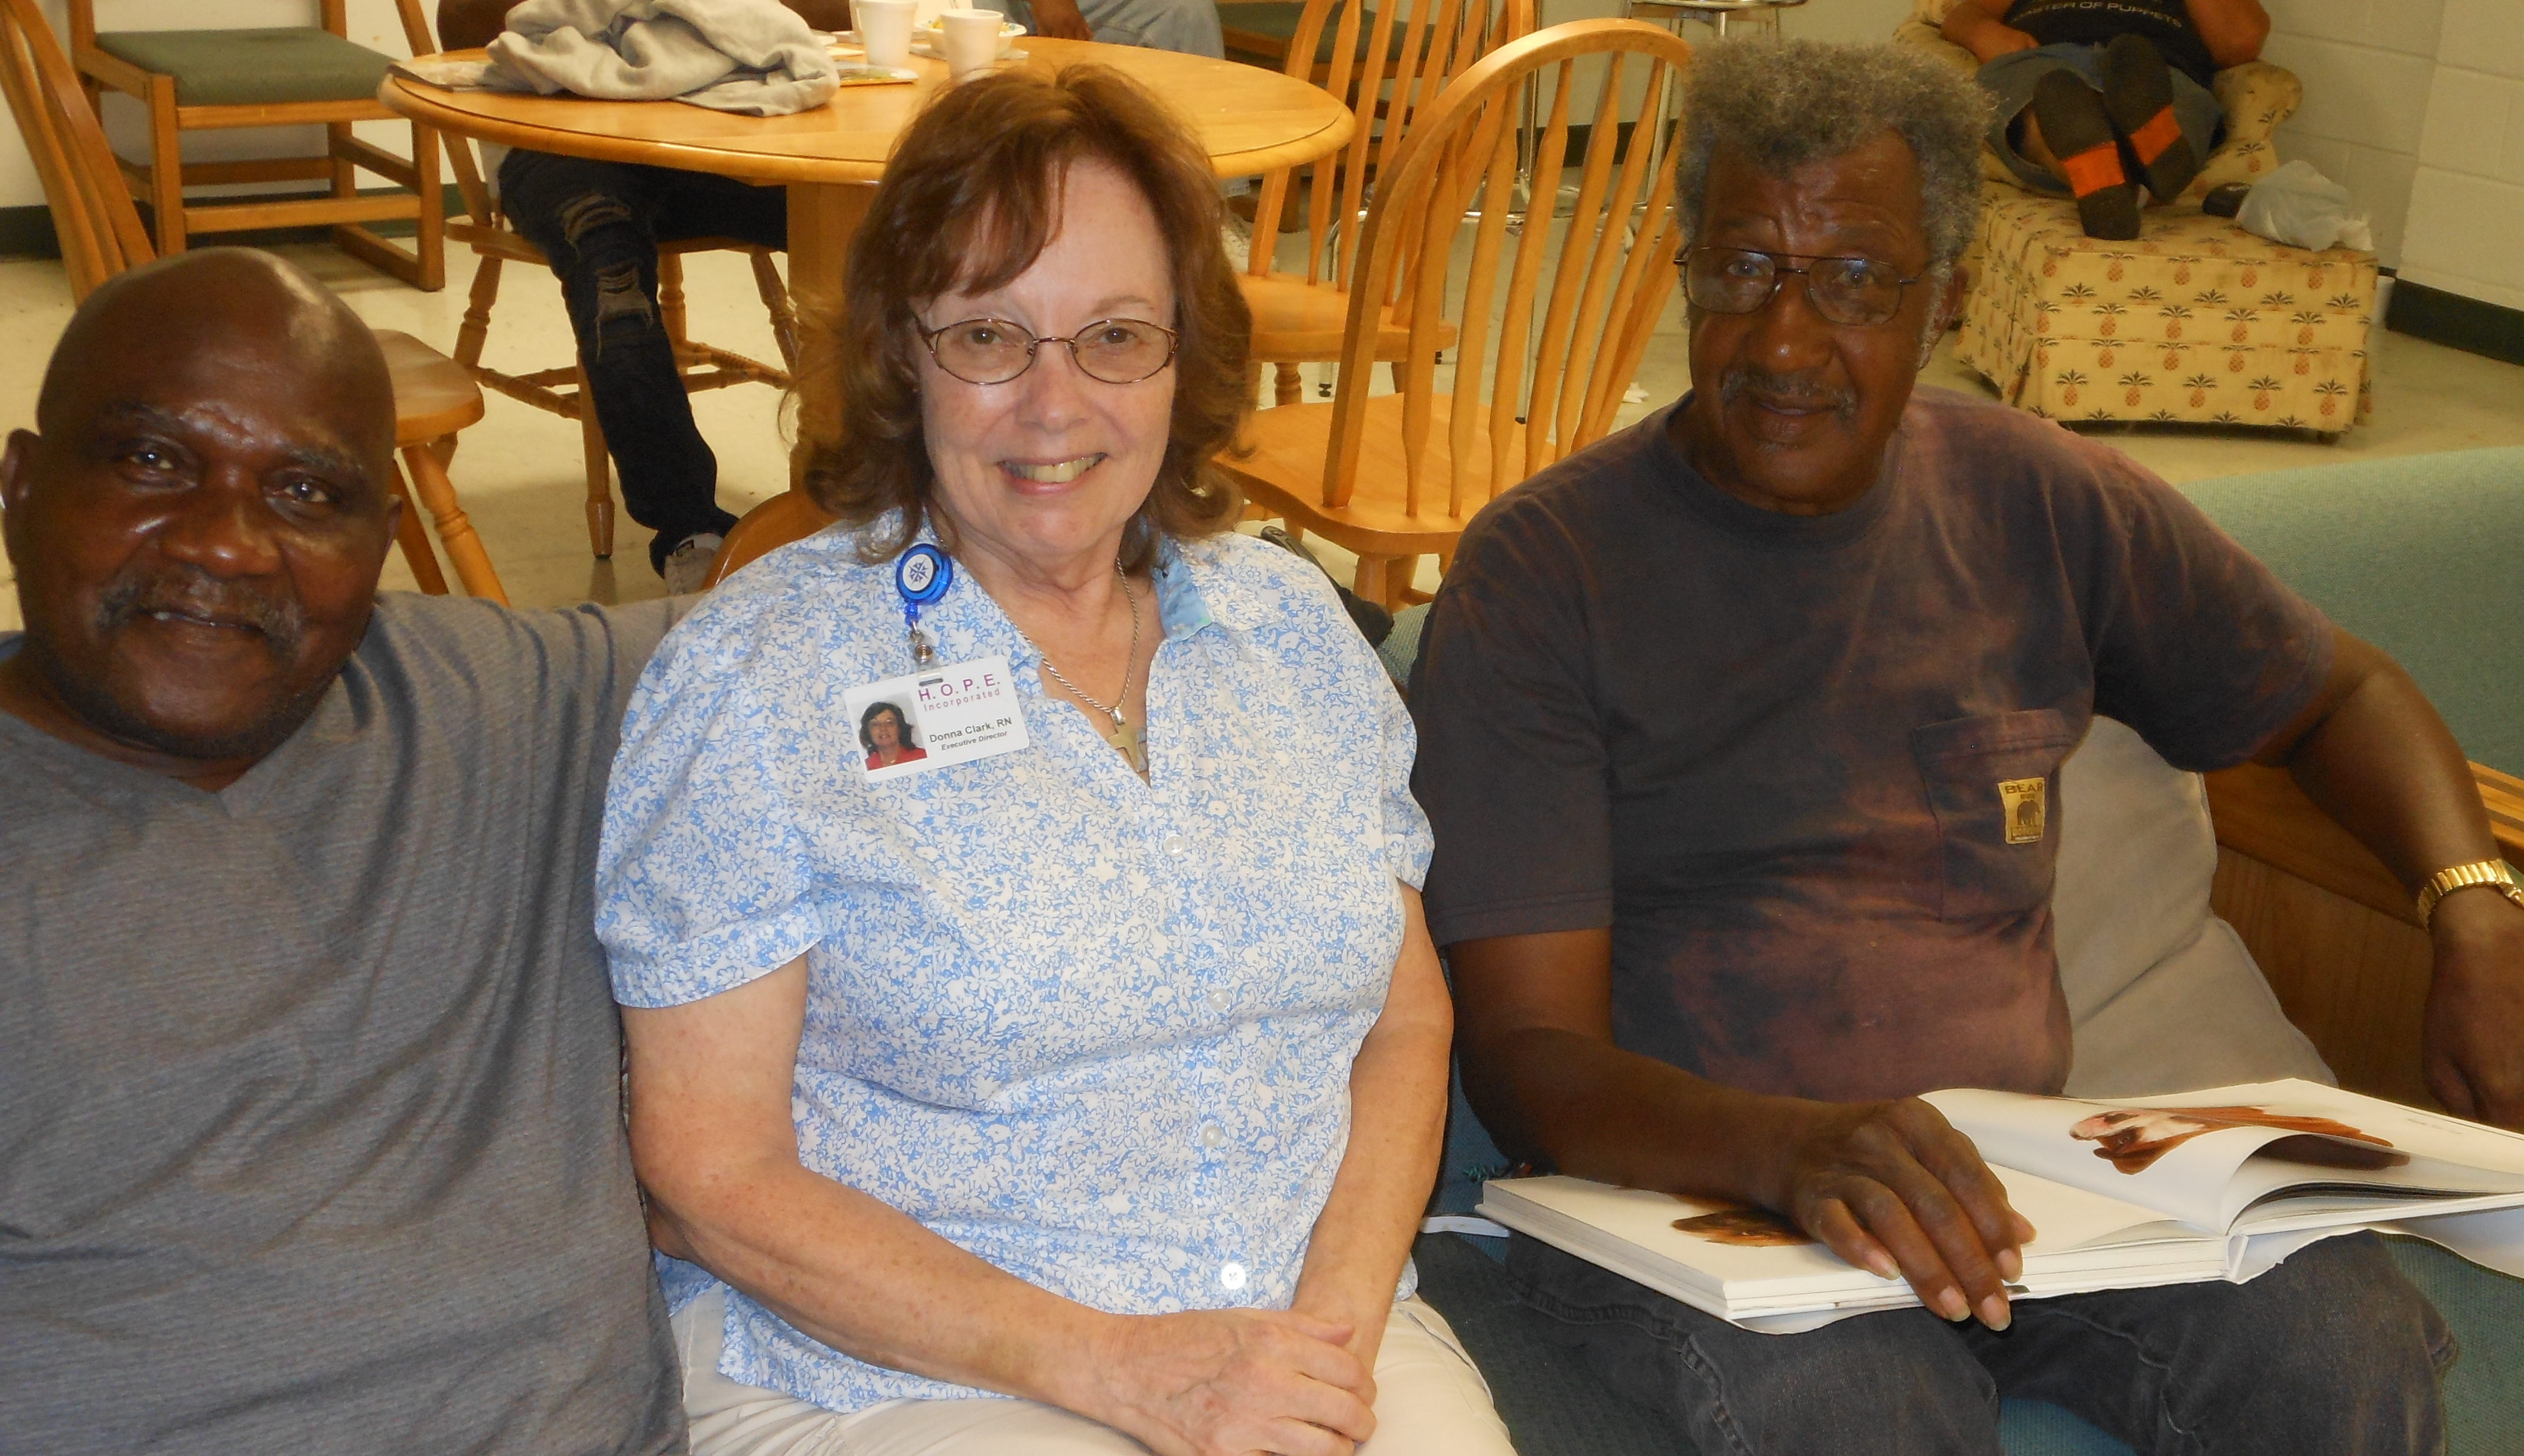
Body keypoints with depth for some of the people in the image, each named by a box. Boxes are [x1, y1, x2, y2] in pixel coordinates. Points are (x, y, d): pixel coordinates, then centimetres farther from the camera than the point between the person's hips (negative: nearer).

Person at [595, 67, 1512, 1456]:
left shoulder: (1292, 626, 8)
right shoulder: (755, 677, -7)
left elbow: (1407, 1022, 11)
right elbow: (712, 1174, -8)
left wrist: (1337, 1323, -7)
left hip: (1310, 1324, 4)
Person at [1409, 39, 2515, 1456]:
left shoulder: (2041, 503, 9)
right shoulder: (1539, 572, -5)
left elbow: (2339, 691, 24)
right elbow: (1527, 1056, -11)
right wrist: (1799, 1149, -32)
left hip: (2008, 1168, 4)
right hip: (1679, 1178, -4)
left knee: (2349, 1340, -25)